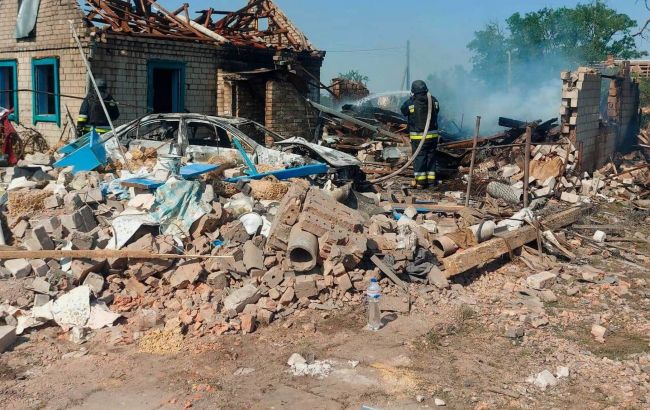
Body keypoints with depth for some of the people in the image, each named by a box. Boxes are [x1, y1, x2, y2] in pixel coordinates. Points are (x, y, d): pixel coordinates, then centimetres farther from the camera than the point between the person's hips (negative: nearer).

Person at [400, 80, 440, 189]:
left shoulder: (410, 103, -13)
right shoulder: (433, 100, -3)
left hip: (418, 136, -3)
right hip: (432, 135, 3)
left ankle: (420, 181, 5)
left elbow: (403, 110, 5)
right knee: (431, 156, 14)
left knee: (419, 157, 4)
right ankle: (431, 179, 20)